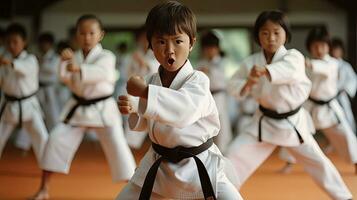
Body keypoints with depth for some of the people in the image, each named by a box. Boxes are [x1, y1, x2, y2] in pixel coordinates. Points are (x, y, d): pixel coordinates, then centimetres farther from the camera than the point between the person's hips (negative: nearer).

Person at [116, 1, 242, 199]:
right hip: (159, 164, 5)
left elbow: (185, 109, -41)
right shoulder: (153, 80, -1)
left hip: (197, 166, -5)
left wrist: (144, 91, -38)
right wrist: (133, 112, -9)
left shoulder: (197, 80, -19)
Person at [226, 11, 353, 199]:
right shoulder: (251, 62, -7)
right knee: (235, 156, -6)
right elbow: (233, 86, 1)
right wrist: (246, 85, -23)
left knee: (317, 161, 8)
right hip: (264, 122, 2)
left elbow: (289, 69, -41)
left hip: (292, 122, -2)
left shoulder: (293, 56, -17)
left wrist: (265, 70, -61)